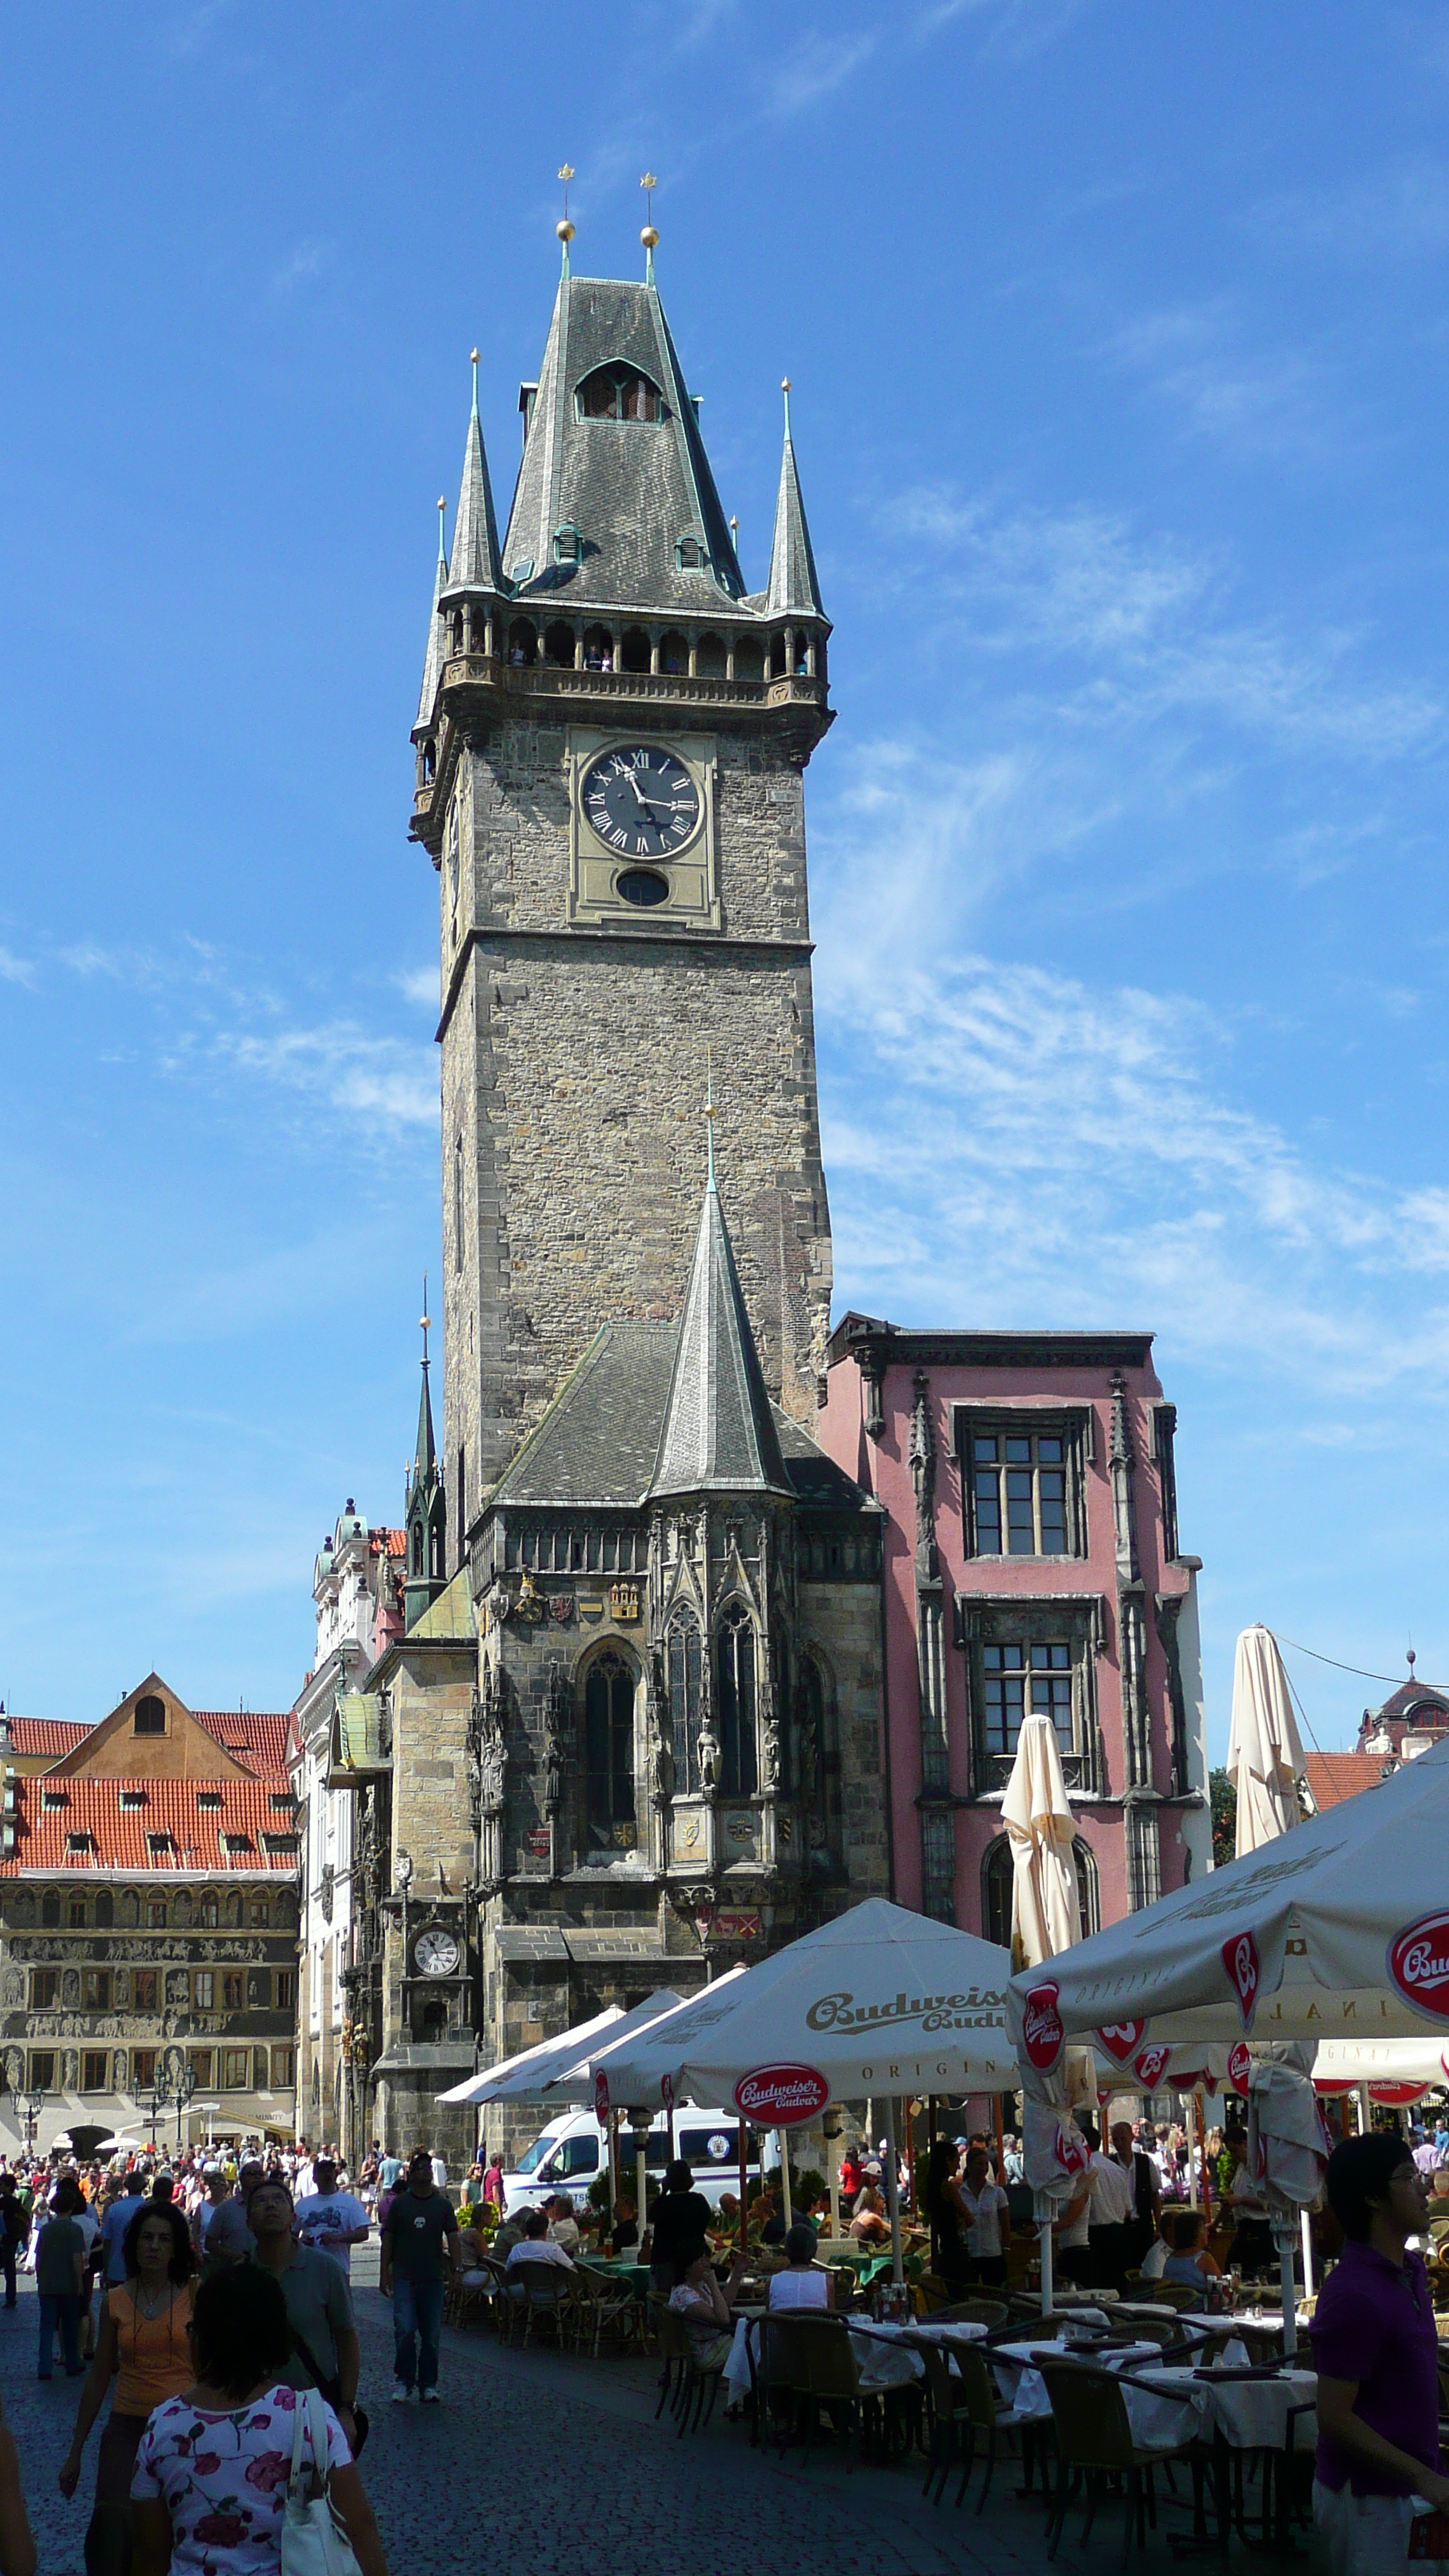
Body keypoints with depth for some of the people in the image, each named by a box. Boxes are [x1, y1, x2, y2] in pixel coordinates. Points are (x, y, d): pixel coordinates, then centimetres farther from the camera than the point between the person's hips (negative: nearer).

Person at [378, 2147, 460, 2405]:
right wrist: (384, 2274, 2)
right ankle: (403, 2381, 2)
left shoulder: (443, 2205, 7)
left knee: (431, 2334, 5)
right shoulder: (399, 2204, 4)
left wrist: (455, 2269, -7)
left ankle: (428, 2384, 15)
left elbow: (452, 2237, 5)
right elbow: (388, 2239, 6)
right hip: (404, 2277, -2)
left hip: (433, 2277, 2)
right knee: (405, 2330, -12)